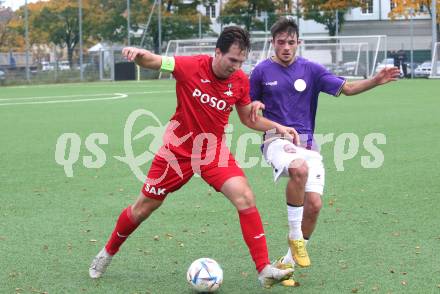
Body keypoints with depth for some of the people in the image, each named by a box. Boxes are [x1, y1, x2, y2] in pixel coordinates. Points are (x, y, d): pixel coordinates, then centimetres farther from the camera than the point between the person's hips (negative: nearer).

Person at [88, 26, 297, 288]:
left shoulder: (241, 81, -9)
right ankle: (108, 252, 35)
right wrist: (137, 54, -41)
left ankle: (264, 270, -15)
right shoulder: (191, 67, -20)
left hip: (214, 150, 2)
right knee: (142, 209, 9)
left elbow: (249, 119, 5)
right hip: (178, 149, -2)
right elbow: (152, 61, -18)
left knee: (246, 198, -20)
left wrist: (277, 127, -10)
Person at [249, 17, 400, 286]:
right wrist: (256, 105, -11)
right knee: (299, 168, -37)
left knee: (314, 204, -11)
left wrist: (376, 81, -16)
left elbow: (346, 88, 0)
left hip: (307, 142, 3)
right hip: (277, 139, -3)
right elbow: (249, 104, 13)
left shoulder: (311, 69, 5)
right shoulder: (262, 71, 2)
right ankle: (295, 236, -19)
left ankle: (288, 262, 11)